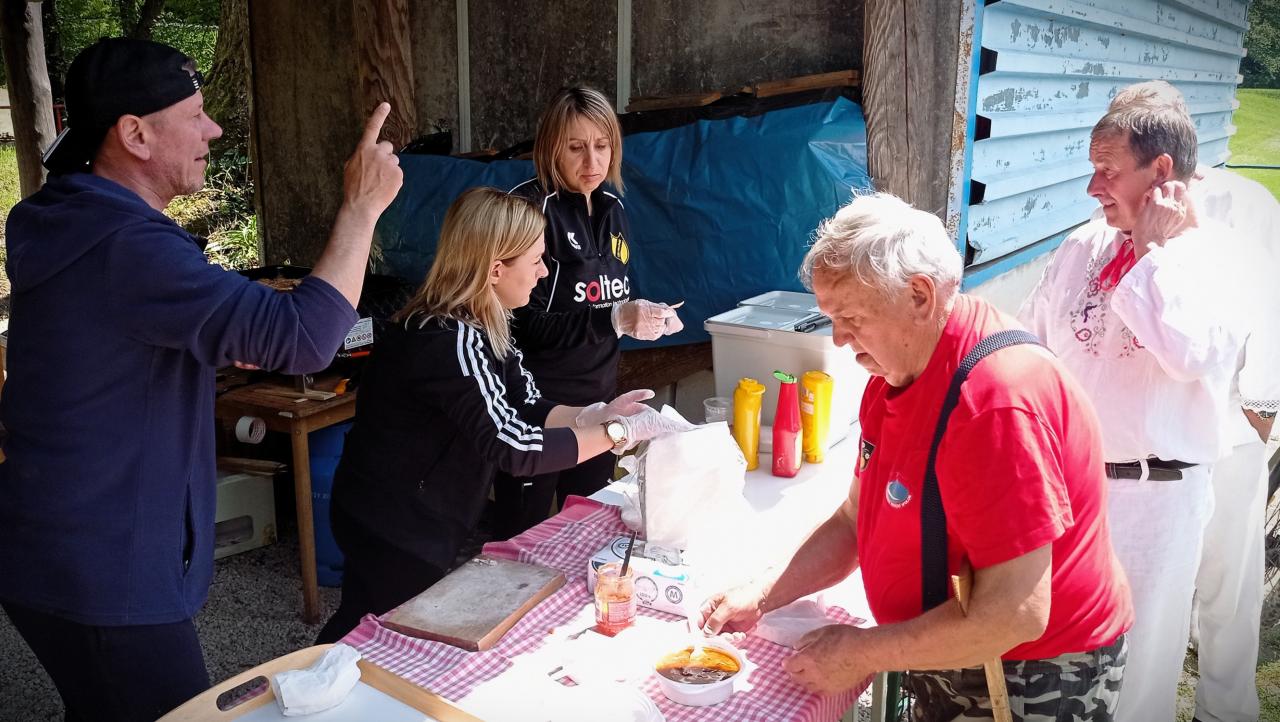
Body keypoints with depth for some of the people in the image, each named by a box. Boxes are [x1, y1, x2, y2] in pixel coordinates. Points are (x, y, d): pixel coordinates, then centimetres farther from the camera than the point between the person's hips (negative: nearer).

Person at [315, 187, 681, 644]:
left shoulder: (480, 326, 0)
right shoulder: (449, 341, -30)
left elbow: (526, 411, 3)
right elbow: (516, 448, -34)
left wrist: (599, 414, -12)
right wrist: (618, 433, -27)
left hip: (415, 520, 9)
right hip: (394, 530, -9)